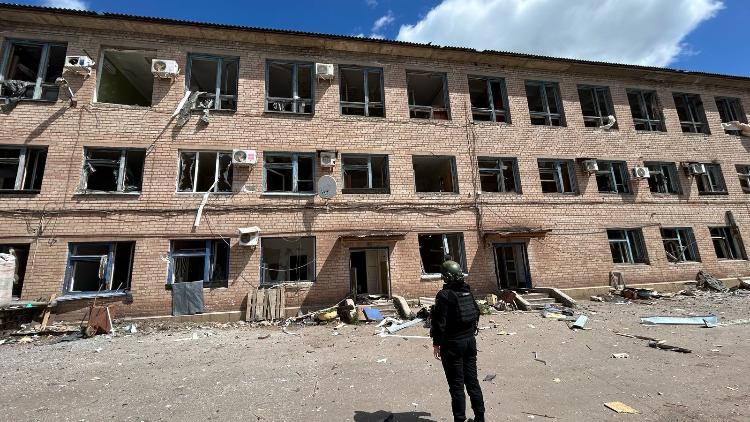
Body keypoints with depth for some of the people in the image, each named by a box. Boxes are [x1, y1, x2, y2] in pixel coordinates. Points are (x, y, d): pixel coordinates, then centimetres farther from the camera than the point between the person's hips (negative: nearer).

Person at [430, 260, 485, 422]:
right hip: (470, 341, 7)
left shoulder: (444, 295, -17)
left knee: (456, 385, 4)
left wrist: (436, 343, -10)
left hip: (452, 344, -7)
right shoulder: (468, 292, 5)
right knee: (472, 381, 18)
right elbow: (476, 314, 13)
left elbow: (440, 322, -18)